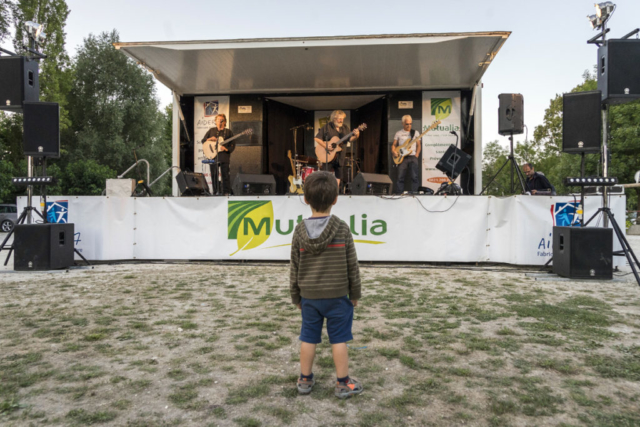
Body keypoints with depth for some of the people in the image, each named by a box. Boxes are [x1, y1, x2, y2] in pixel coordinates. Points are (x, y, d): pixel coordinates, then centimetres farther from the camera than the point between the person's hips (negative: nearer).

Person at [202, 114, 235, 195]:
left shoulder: (228, 132, 10)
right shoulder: (211, 130, 16)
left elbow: (232, 145, 4)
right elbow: (203, 141, 15)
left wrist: (226, 148, -15)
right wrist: (210, 139, -5)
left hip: (224, 157, -2)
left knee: (225, 175, -5)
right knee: (214, 175, 3)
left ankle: (226, 192, -1)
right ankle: (216, 192, 11)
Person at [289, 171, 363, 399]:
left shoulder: (300, 230, -5)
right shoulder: (342, 229, -11)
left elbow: (295, 268, 1)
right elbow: (352, 266, -6)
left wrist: (296, 297, 12)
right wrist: (355, 294, 7)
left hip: (309, 296, 2)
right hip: (337, 295, -2)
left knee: (308, 338, 13)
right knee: (338, 339, 8)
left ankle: (305, 379, 26)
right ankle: (343, 383, 17)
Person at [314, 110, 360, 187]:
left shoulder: (345, 128, 7)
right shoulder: (327, 127, -6)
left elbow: (350, 139, 4)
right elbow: (317, 138, -7)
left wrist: (356, 136, -17)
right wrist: (325, 146, -20)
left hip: (339, 157, 5)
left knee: (338, 177, 8)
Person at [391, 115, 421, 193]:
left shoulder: (415, 132, 11)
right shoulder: (398, 133, 11)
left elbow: (419, 145, 10)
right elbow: (394, 145, 12)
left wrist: (416, 155, -3)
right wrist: (393, 151, -8)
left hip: (413, 157, 0)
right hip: (402, 157, 0)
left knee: (414, 176, -10)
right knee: (400, 177, -4)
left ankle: (414, 193, -4)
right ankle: (399, 194, 1)